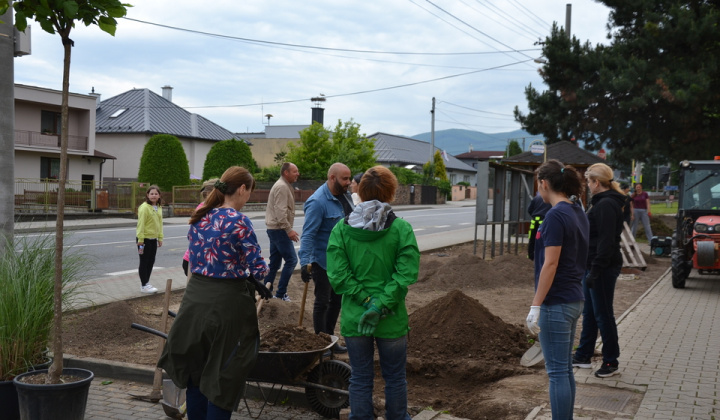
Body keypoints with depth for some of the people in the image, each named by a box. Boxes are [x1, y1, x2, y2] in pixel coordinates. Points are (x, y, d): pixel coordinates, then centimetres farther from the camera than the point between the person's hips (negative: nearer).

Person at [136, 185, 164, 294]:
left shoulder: (159, 207, 7)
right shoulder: (144, 207, -16)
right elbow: (141, 224, -18)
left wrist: (160, 238, 12)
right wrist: (140, 240, -19)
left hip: (153, 239, 7)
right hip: (145, 239, -7)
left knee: (151, 262, 15)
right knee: (144, 262, 2)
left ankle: (147, 283, 27)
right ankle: (144, 286, 11)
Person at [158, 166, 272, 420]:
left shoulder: (199, 217, 7)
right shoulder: (238, 221, -15)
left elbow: (193, 258, 12)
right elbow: (257, 268, -16)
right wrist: (256, 277, 10)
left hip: (195, 296, 7)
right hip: (226, 300, -7)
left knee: (196, 368, 18)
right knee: (224, 373, 6)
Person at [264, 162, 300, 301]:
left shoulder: (285, 186, 18)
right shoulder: (282, 187, -15)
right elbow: (280, 211, -23)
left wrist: (288, 228, 19)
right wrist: (289, 230, -23)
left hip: (275, 229, 11)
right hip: (279, 230, -11)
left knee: (275, 263, 13)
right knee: (291, 260, -10)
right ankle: (280, 293, -8)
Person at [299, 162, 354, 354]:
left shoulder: (345, 196, 4)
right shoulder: (318, 202, -22)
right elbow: (308, 234, -26)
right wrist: (305, 263, -33)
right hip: (323, 261, -9)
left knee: (336, 300, 17)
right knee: (322, 301, 2)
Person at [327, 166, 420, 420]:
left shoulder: (341, 228, -4)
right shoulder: (401, 228, -9)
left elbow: (337, 275, -11)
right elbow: (407, 273, -17)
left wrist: (367, 301, -11)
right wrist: (381, 305, -17)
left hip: (354, 319, 1)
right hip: (392, 321, -1)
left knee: (360, 379, 14)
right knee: (395, 379, 16)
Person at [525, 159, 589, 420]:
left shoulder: (556, 215, -17)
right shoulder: (577, 212, 10)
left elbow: (550, 264, -21)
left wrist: (535, 306, -19)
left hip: (556, 303, -9)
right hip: (573, 300, 9)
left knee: (557, 372, -2)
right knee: (565, 369, 17)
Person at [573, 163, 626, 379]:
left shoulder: (606, 205, -18)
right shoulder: (600, 202, 15)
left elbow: (606, 242, -23)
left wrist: (595, 271, -24)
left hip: (603, 268, -11)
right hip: (594, 266, 11)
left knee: (603, 315, -1)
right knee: (589, 313, 16)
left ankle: (611, 362, 11)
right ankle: (583, 356, 26)